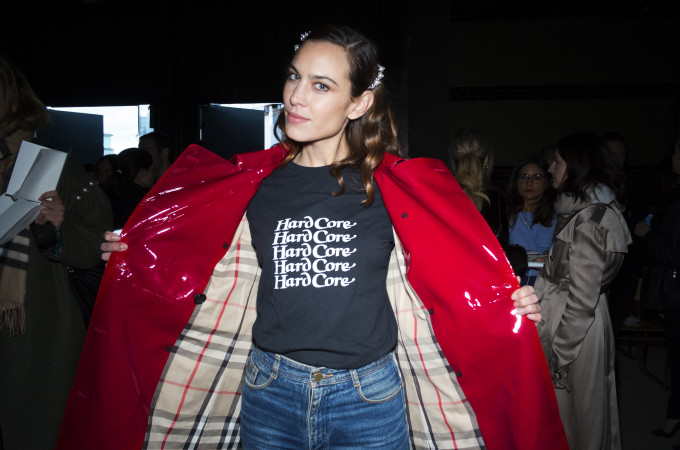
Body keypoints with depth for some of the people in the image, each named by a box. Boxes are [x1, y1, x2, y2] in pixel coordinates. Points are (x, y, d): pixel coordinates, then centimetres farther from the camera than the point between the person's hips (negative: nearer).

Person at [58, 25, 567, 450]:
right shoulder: (256, 183, 1)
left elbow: (439, 283, 2)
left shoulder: (394, 185, -5)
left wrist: (511, 305, -12)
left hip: (369, 401, -1)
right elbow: (225, 288, 10)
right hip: (269, 394, 2)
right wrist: (137, 259, 5)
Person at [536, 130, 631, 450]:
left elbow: (582, 298, -23)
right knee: (586, 407, 22)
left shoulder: (588, 220, -22)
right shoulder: (598, 208, 8)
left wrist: (558, 352, -18)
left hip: (573, 325, -9)